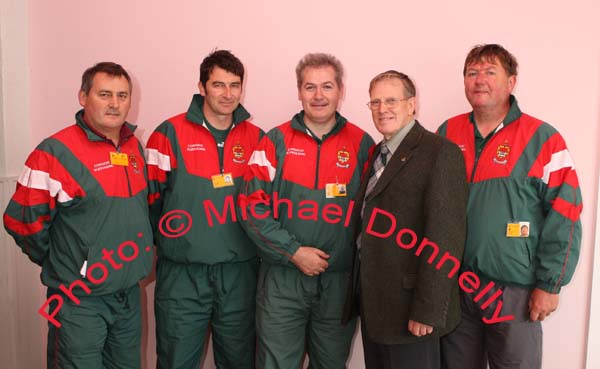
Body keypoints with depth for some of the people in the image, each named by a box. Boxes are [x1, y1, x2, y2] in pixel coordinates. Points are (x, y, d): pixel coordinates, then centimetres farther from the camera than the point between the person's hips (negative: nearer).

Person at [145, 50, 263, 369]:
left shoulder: (256, 138, 4)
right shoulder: (170, 134, -5)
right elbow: (150, 197, -1)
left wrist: (251, 244, 4)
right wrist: (169, 241, 3)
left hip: (239, 272, 3)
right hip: (182, 273, -2)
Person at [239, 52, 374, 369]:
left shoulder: (361, 144, 1)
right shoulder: (276, 141, -1)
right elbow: (253, 206, -6)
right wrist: (294, 252, -12)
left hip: (340, 281, 1)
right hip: (282, 281, -1)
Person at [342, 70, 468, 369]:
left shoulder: (440, 152, -12)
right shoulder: (378, 153, 12)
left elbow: (444, 235, -19)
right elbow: (367, 225, 11)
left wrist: (427, 309, -20)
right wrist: (359, 293, 8)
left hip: (408, 303, -7)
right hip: (372, 300, 7)